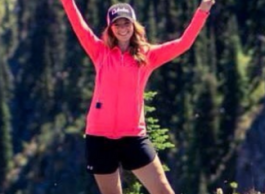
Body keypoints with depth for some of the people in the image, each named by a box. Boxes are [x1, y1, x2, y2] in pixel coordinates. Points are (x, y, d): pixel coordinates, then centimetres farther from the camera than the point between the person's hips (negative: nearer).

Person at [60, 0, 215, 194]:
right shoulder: (101, 52, 6)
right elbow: (79, 26, -1)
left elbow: (183, 44, 0)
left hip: (133, 136, 0)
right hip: (100, 136, 0)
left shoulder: (147, 55, 5)